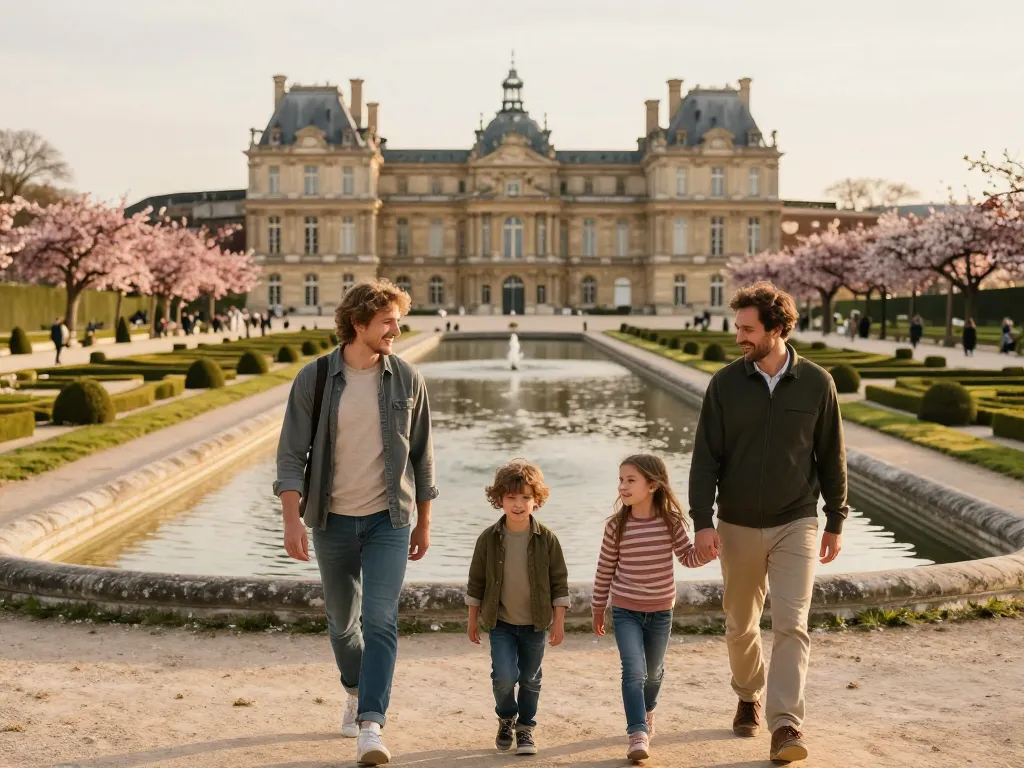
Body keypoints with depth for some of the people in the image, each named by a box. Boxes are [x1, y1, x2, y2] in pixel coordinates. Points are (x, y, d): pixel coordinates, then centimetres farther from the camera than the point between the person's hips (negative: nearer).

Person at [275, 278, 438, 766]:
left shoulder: (406, 380, -3)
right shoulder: (314, 378, -7)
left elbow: (421, 455, 6)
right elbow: (291, 455, -7)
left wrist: (423, 522, 9)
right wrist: (292, 521, -16)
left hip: (388, 521, -1)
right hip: (332, 521, 1)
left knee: (380, 621, -13)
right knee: (343, 621, 17)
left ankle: (371, 726, -13)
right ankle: (356, 693, 43)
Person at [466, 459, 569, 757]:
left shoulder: (547, 539, -8)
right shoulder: (489, 539, -7)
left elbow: (559, 582, -2)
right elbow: (476, 581, 2)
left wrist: (558, 621, -3)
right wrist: (473, 619, 5)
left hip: (536, 623, 1)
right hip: (500, 622, -1)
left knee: (530, 679, 10)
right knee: (504, 676, -12)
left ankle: (525, 727, 30)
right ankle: (506, 718, 18)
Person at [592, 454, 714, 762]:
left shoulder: (671, 521, -11)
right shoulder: (616, 525, -11)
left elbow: (688, 557, -2)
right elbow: (605, 569, -1)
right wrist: (598, 609, 6)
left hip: (660, 610, 2)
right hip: (625, 610, -2)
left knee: (654, 671, 19)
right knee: (634, 670, -14)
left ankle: (647, 711, 47)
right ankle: (638, 734, -11)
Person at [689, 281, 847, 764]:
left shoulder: (816, 383, -5)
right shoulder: (726, 384, -4)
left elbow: (831, 456, 2)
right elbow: (705, 457, -5)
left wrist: (835, 522, 5)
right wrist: (702, 521, -13)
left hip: (796, 524, -2)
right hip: (738, 526, 2)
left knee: (791, 625, -12)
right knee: (741, 625, 14)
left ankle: (785, 724, -9)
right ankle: (749, 698, 37)